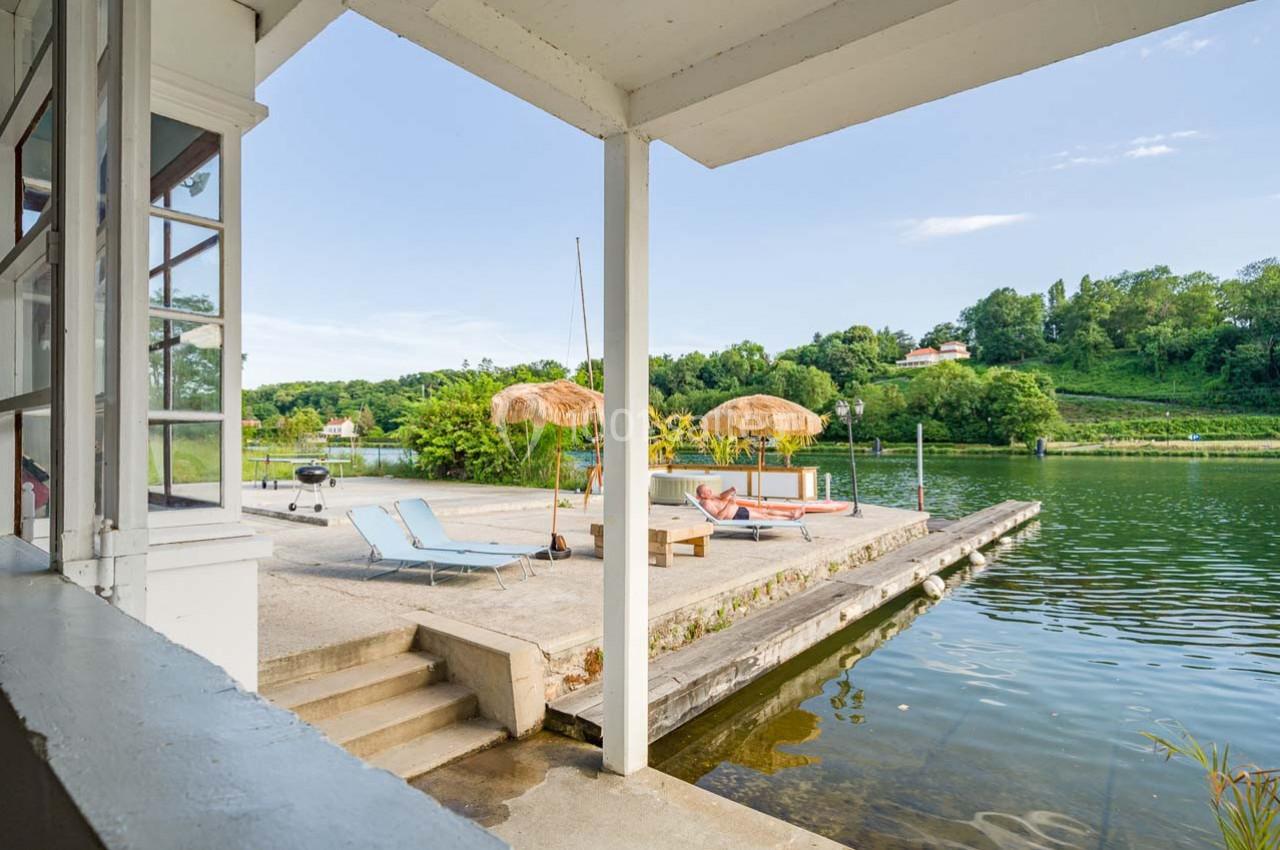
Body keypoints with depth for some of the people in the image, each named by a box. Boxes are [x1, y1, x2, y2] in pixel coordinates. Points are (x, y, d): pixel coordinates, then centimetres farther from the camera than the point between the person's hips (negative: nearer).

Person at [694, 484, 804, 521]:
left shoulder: (710, 497, 7)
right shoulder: (706, 503, -23)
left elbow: (721, 496, 19)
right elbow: (718, 516, -31)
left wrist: (730, 490, -2)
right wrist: (728, 505, -31)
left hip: (739, 509, 10)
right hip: (736, 516, -10)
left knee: (765, 510, 11)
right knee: (765, 517, -2)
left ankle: (791, 513, 18)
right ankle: (791, 517, 10)